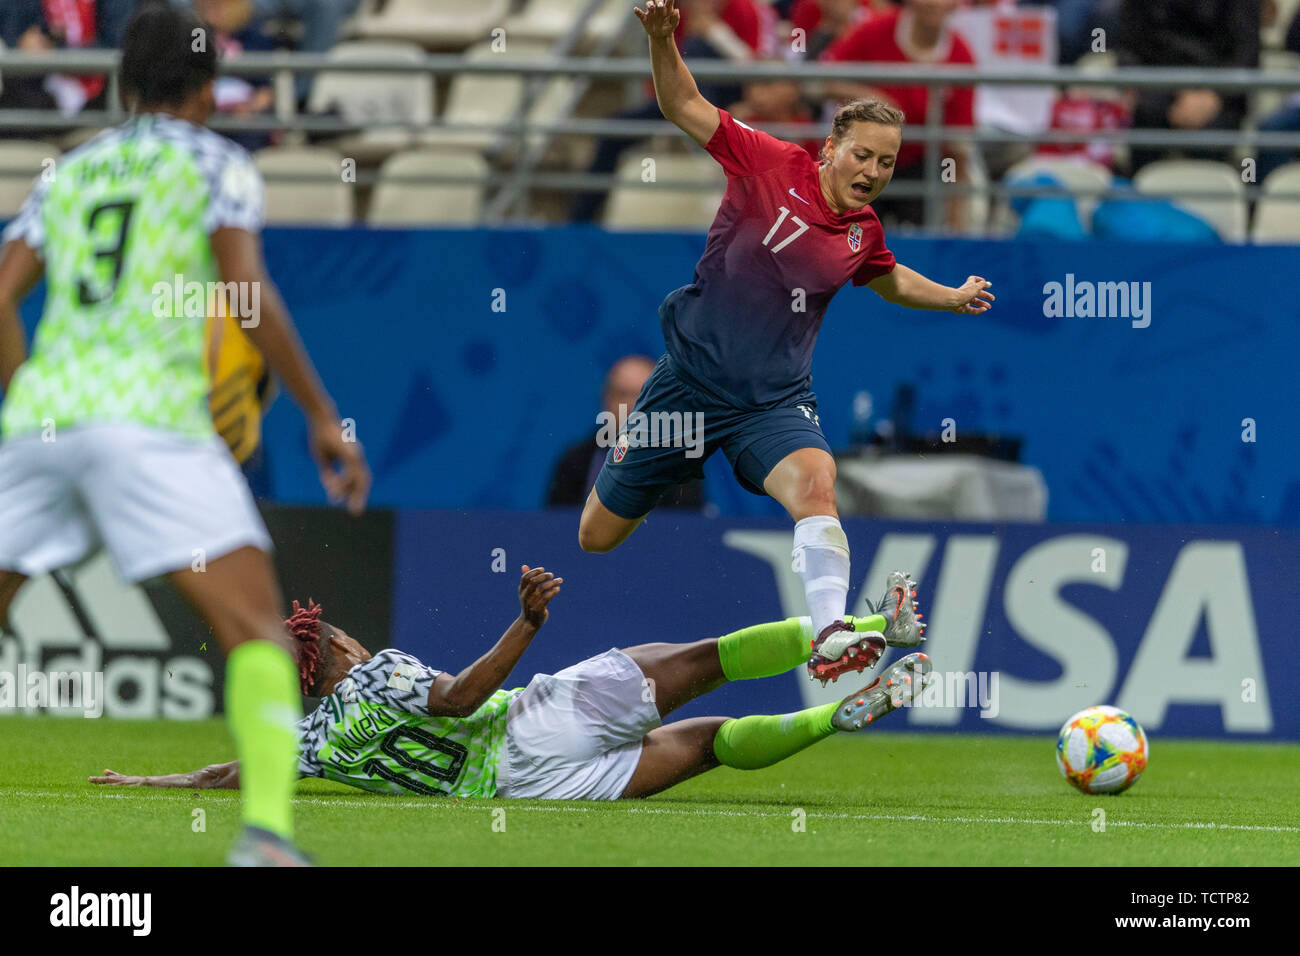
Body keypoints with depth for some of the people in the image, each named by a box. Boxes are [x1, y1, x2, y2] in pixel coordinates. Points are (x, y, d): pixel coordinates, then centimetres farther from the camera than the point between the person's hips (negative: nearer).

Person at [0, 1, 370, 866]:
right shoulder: (214, 163, 8)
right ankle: (266, 829, -28)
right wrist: (322, 415, 0)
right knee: (257, 626, -8)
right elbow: (247, 293, -4)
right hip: (149, 413, -5)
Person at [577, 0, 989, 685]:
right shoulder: (769, 164, -9)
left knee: (813, 481, -32)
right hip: (689, 384, -2)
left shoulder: (863, 232, 5)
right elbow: (685, 108, -7)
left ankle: (829, 636, -42)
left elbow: (890, 280, 30)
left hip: (774, 402, 2)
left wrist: (953, 298, 22)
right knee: (596, 538, 5)